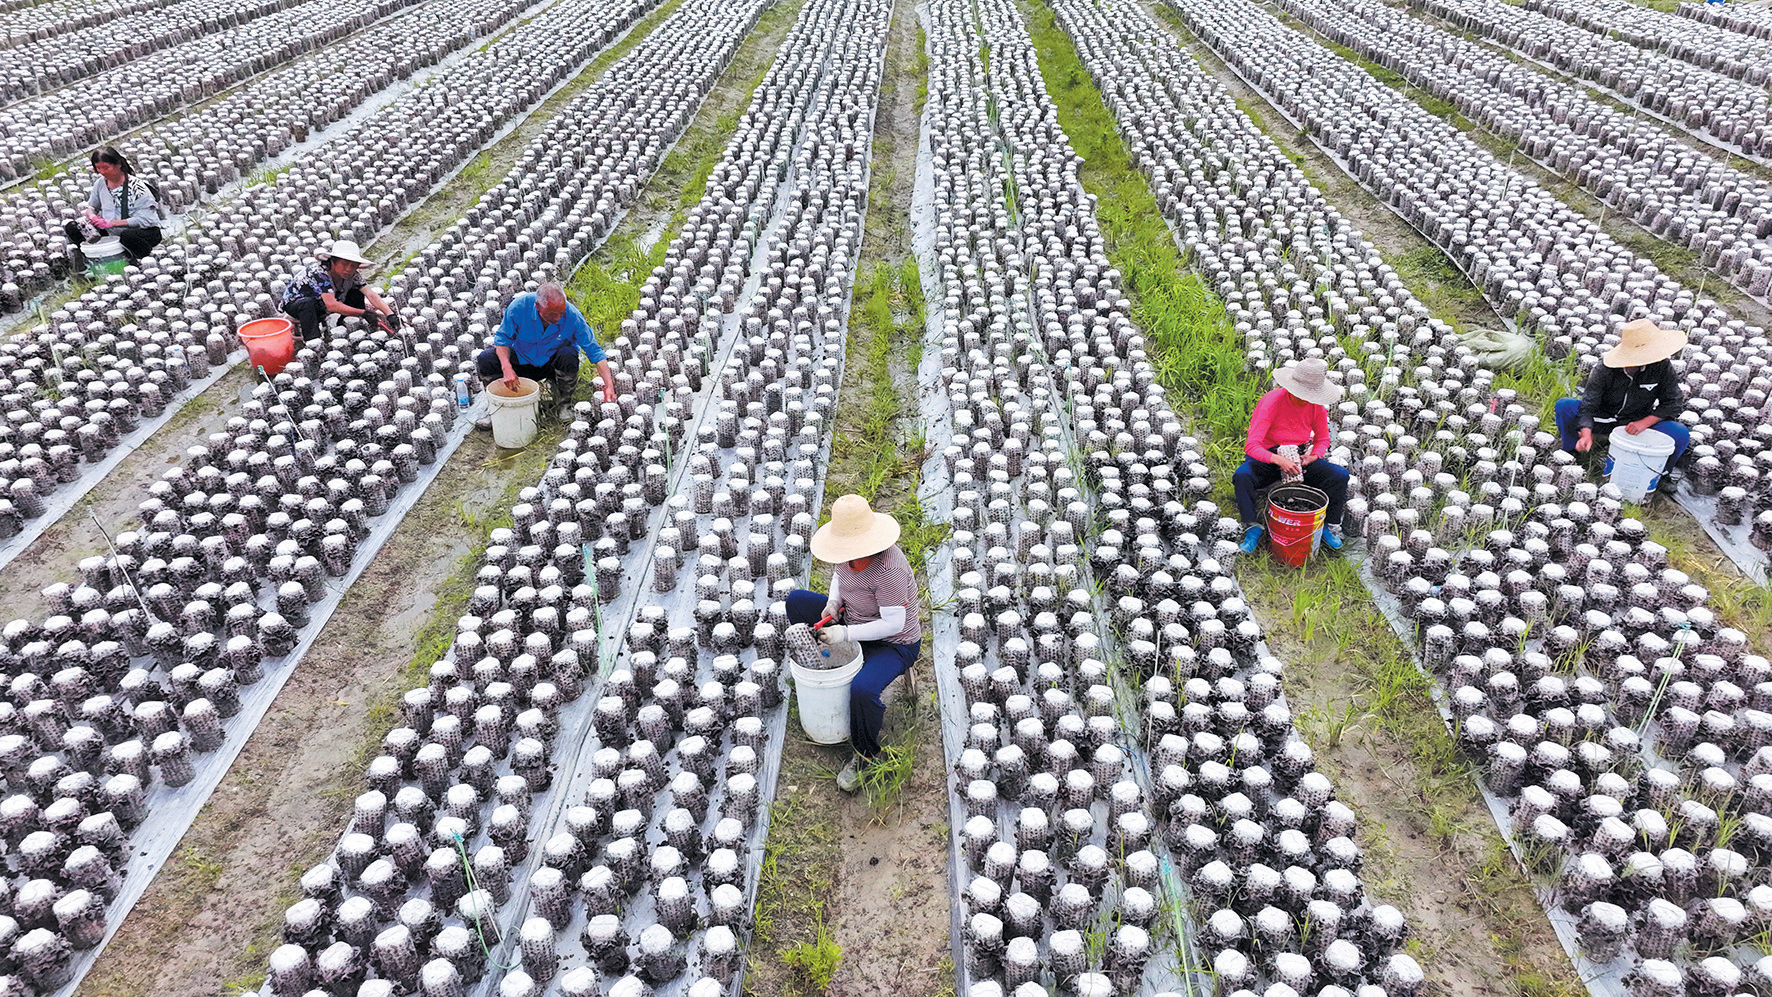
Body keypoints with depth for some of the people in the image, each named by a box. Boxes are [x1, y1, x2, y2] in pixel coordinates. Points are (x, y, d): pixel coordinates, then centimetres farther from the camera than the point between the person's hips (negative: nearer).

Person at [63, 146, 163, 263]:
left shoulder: (137, 187, -17)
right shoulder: (100, 183, 2)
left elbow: (143, 219, -23)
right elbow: (91, 206, 18)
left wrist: (111, 223, -28)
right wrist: (91, 215, -8)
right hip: (111, 232, 6)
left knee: (127, 236, -41)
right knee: (71, 227, -2)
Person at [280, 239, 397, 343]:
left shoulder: (353, 274, -16)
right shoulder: (319, 272, -35)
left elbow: (371, 294, -22)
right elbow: (330, 305, -43)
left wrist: (390, 314, -38)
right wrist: (363, 313, -46)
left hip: (320, 305, 7)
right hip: (294, 303, -7)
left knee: (357, 294, -7)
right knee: (307, 303, -41)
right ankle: (312, 342, -35)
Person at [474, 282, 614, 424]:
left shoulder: (572, 316, -26)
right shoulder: (519, 306, -25)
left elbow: (594, 350, -22)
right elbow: (502, 337, -13)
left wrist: (609, 385, -32)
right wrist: (507, 368, -32)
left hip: (552, 362, -1)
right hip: (523, 359, 1)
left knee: (568, 357, -36)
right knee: (484, 360, -22)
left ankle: (564, 403, -8)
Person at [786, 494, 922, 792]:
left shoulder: (888, 569, -35)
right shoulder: (850, 552, -11)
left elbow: (894, 623, -33)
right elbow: (839, 574, 12)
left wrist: (846, 633, -33)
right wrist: (833, 601, -8)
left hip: (893, 645, -9)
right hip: (853, 621, 9)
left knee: (862, 689, -36)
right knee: (796, 600, 7)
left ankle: (865, 756, -7)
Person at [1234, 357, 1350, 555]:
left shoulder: (1316, 405, -9)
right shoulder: (1272, 401, -23)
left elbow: (1322, 440, 7)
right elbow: (1252, 445, -28)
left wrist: (1312, 456, -15)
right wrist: (1278, 459, -43)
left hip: (1299, 458, 4)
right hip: (1267, 457, -4)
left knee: (1340, 474, -18)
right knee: (1242, 476, -36)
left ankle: (1329, 525, -4)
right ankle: (1252, 527, -23)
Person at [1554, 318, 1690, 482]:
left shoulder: (1662, 366, -17)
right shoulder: (1605, 369, -22)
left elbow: (1674, 403, -11)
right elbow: (1588, 405, -24)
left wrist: (1644, 423, -26)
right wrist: (1586, 433, -43)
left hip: (1638, 424, 1)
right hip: (1604, 417, -1)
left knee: (1681, 434, -26)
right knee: (1564, 406, -25)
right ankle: (1571, 454, -2)